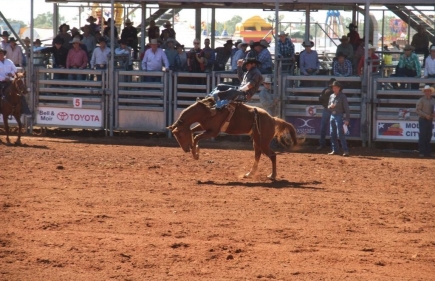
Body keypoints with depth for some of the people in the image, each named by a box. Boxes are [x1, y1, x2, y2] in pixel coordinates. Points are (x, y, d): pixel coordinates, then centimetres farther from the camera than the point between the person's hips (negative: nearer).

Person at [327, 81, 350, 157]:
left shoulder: (342, 96, -8)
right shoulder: (331, 96, 11)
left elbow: (346, 108, -11)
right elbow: (328, 107, 19)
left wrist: (347, 119, -17)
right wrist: (330, 106, -7)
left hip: (339, 116, -7)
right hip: (332, 116, 7)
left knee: (340, 134, -12)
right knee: (332, 134, 8)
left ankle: (345, 150, -11)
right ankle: (335, 150, 15)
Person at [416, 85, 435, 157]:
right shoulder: (421, 100, -6)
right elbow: (417, 110, -11)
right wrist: (425, 115, -19)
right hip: (423, 120, -6)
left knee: (428, 136, 8)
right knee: (422, 136, -7)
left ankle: (427, 152, 13)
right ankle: (421, 152, -5)